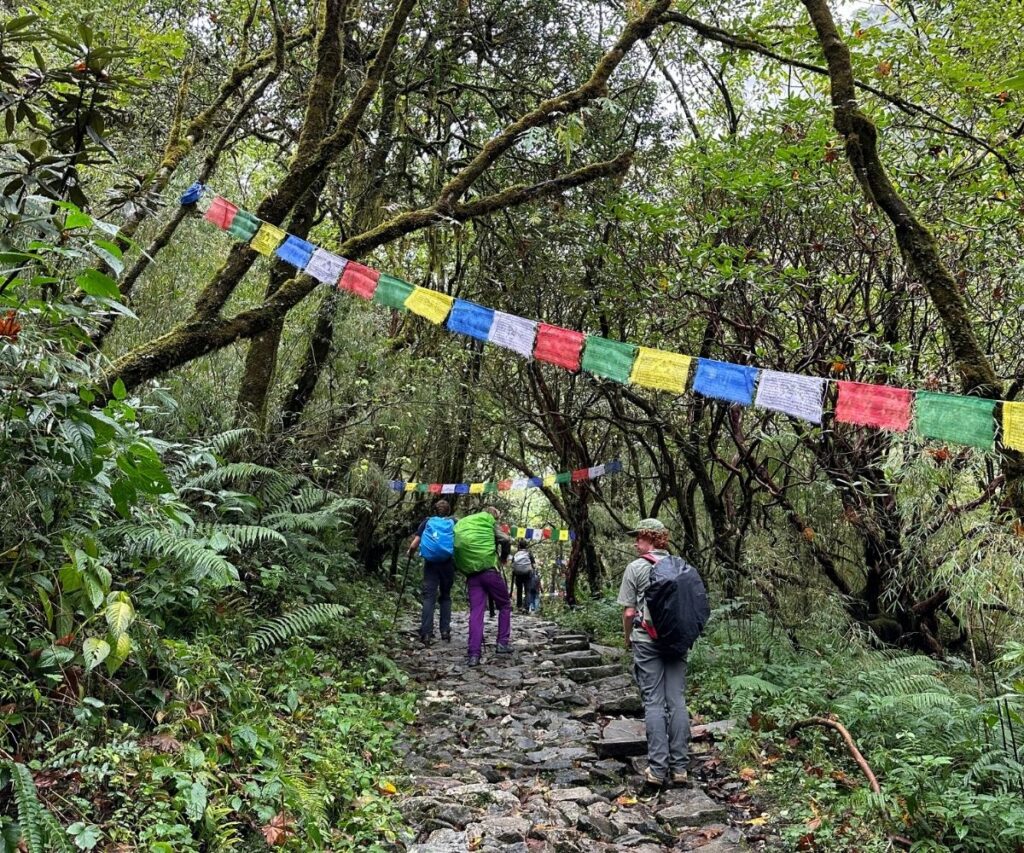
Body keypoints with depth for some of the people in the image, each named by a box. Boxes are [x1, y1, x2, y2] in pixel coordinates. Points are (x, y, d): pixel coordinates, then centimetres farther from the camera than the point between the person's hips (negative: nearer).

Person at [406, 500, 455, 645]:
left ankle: (426, 633, -13)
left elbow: (413, 545, 2)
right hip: (448, 563, 1)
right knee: (445, 597, 14)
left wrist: (410, 553, 22)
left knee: (429, 597, -2)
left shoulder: (427, 522, 10)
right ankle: (445, 631, 9)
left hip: (431, 563, -1)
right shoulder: (454, 523, 10)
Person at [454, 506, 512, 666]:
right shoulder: (487, 519, 4)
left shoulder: (460, 524, 19)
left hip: (471, 575, 4)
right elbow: (505, 539, -3)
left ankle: (473, 654, -7)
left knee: (476, 612, 1)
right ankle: (502, 643, 12)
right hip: (490, 570, -4)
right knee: (505, 605, 15)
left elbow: (456, 549, 15)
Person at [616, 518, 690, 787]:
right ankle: (679, 767, 10)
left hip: (647, 641, -3)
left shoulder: (636, 568, -6)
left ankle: (657, 769, 2)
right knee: (677, 700, 6)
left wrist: (627, 639, 10)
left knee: (654, 702, 1)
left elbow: (629, 612, -6)